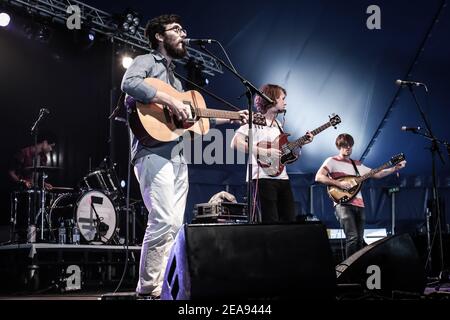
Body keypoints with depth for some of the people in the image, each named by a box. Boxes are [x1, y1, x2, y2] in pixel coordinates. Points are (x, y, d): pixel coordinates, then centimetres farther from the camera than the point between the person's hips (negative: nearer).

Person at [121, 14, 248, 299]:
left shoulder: (175, 78, 29)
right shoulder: (146, 61, 4)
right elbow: (129, 83, -19)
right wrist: (168, 100, -21)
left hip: (178, 155, 9)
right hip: (154, 152, -9)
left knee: (175, 224, 4)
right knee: (163, 220, -18)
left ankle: (164, 285, 6)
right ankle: (148, 290, -12)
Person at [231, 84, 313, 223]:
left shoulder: (277, 124, 20)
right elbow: (235, 143, -17)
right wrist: (267, 152, -20)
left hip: (282, 177, 8)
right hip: (264, 177, -8)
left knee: (289, 220, 7)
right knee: (271, 222, -9)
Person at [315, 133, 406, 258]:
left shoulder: (357, 165, 22)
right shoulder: (332, 161, 5)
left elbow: (377, 174, 24)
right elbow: (318, 177, -8)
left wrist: (395, 168, 13)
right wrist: (339, 183, -17)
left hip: (359, 205, 7)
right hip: (343, 203, -7)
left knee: (360, 240, 4)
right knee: (352, 237, -20)